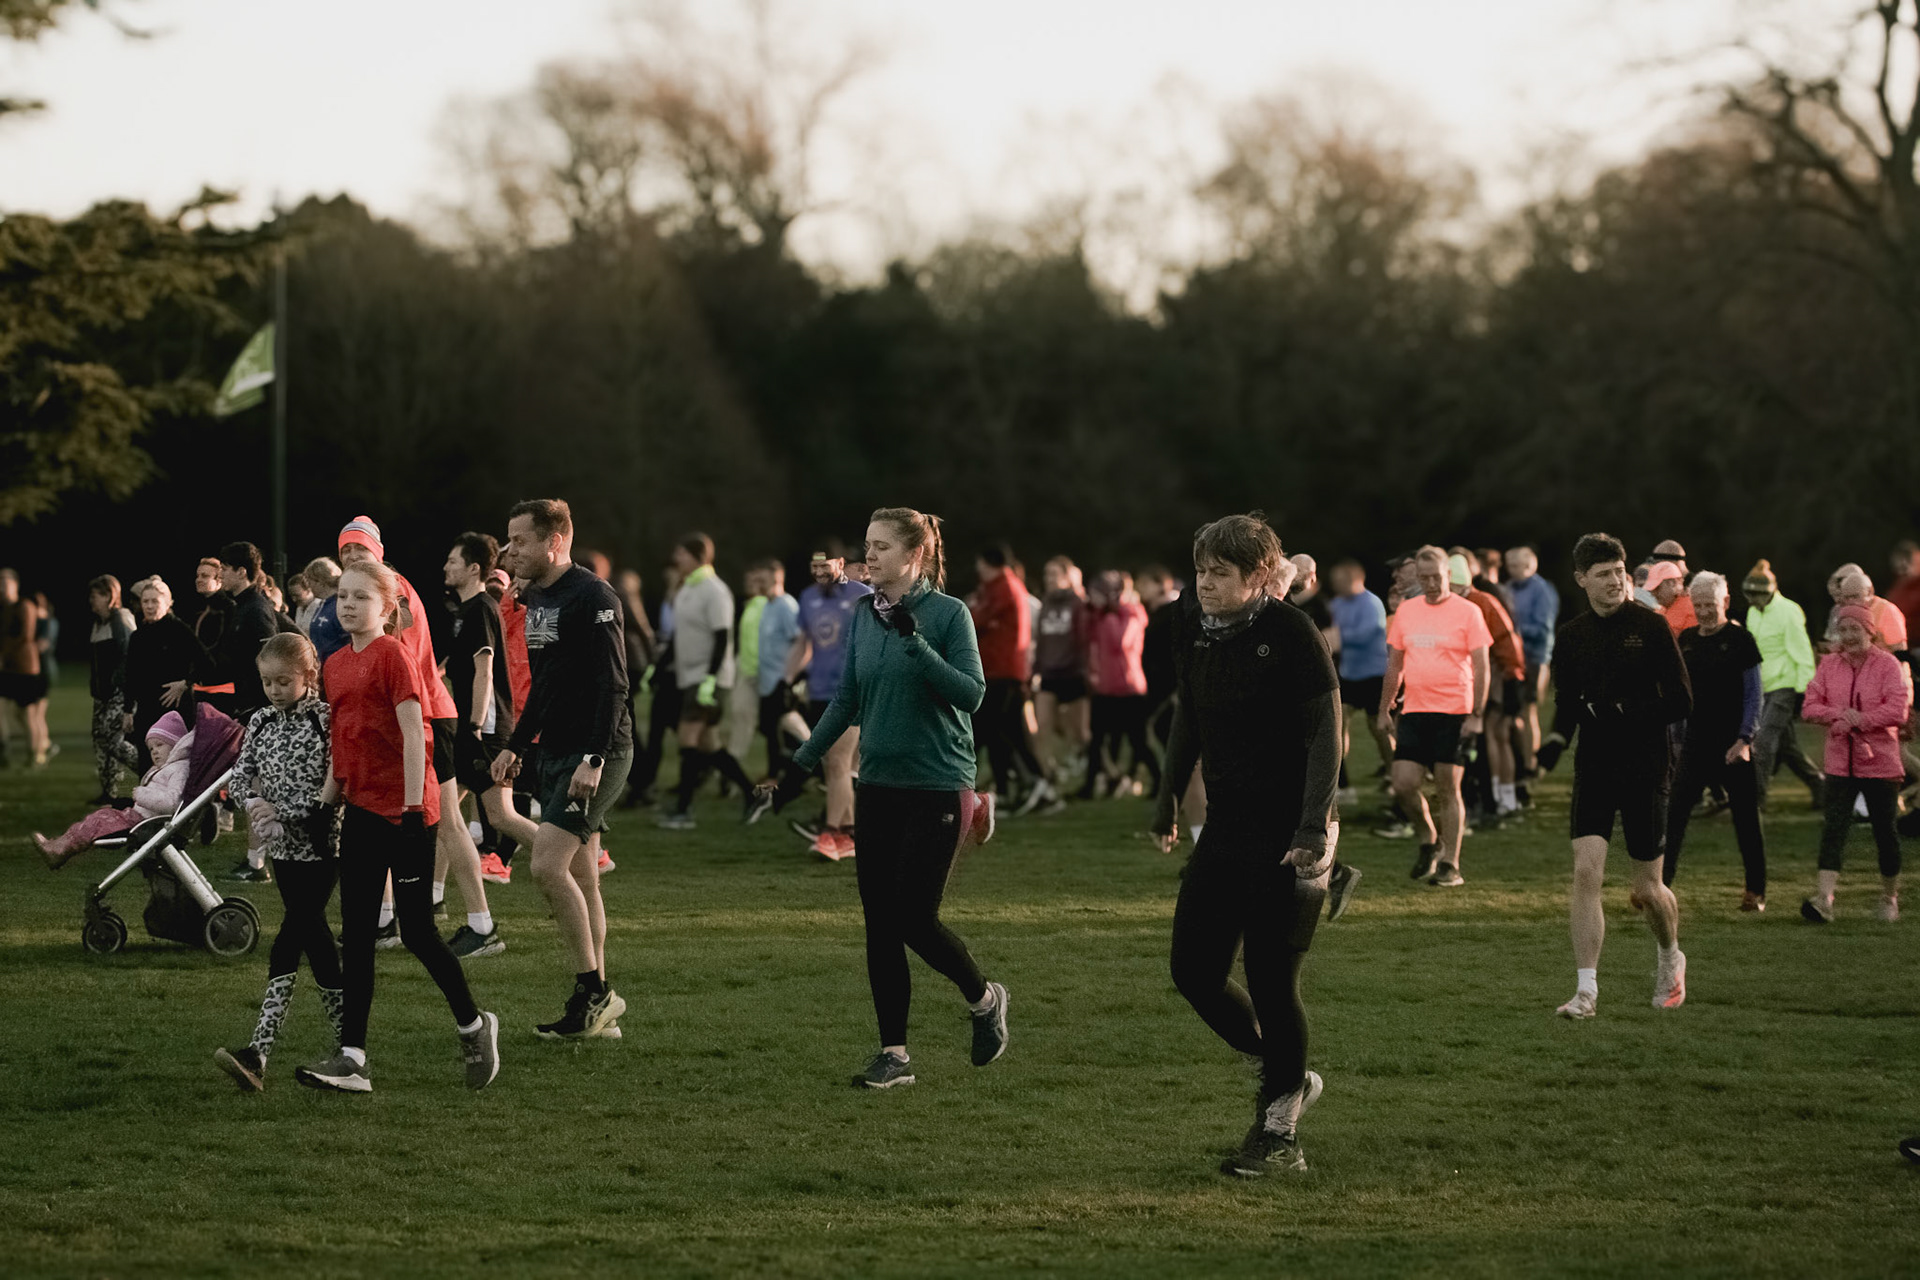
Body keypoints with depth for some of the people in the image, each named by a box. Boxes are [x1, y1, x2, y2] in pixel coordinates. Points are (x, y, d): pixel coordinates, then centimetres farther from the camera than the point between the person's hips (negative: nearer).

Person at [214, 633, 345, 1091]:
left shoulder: (325, 720, -10)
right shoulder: (261, 722, 8)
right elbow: (241, 775, 12)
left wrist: (282, 811, -18)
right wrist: (255, 804, -8)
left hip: (320, 843, -6)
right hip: (282, 845, 6)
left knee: (290, 939, -11)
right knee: (312, 933, 9)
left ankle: (258, 1052, -11)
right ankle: (347, 1040, 14)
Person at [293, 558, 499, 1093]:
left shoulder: (393, 654, -11)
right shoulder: (337, 664, 12)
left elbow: (413, 733, -15)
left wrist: (413, 807, -19)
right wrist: (323, 804, 16)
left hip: (403, 812, -8)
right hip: (361, 810, 8)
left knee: (418, 932, -1)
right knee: (355, 936, 3)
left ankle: (474, 1026, 20)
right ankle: (352, 1060, 2)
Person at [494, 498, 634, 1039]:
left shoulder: (593, 598, -14)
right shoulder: (535, 599, 15)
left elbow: (611, 685, -19)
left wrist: (594, 759, -25)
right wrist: (516, 746, 20)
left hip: (597, 753, -9)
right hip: (556, 753, 9)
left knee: (548, 866, -16)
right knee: (580, 879, 9)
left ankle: (595, 992, -8)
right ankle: (596, 1005, 13)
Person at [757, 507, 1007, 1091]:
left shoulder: (948, 613, -7)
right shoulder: (864, 615, 9)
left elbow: (971, 692, -17)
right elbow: (846, 700, 18)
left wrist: (915, 641, -24)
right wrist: (802, 763, 16)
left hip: (936, 785, -6)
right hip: (878, 785, 6)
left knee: (914, 917, -9)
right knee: (879, 924, 2)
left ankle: (984, 998, 19)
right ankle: (894, 1054, 8)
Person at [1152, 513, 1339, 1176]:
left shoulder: (1292, 635, -12)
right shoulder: (1198, 641, 8)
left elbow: (1327, 735, -15)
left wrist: (1313, 827, -22)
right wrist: (1169, 806, 21)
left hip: (1288, 834, -7)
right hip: (1226, 828, 7)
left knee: (1271, 978, -5)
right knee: (1194, 969, 3)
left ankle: (1280, 1134, 7)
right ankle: (1285, 1076, 24)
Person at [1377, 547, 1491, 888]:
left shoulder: (1467, 612, -3)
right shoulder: (1406, 610, 10)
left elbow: (1482, 667, -4)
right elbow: (1395, 663, 17)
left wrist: (1475, 715, -11)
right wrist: (1384, 709, 13)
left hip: (1453, 713, -4)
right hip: (1415, 712, 4)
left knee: (1448, 790, -2)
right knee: (1404, 785, -4)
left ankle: (1450, 866, 6)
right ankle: (1429, 843, 21)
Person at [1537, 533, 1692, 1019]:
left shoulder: (1651, 627, -4)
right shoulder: (1570, 636, 7)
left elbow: (1681, 702, -4)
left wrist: (1627, 711, -18)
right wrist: (1555, 739, -5)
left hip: (1646, 769, -2)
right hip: (1593, 769, 2)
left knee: (1648, 887, 5)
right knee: (1586, 870, -13)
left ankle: (1671, 957, 36)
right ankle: (1586, 991, -11)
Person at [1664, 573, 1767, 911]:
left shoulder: (1739, 639, -4)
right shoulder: (1686, 639, 9)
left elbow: (1753, 695, -5)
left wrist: (1744, 739, -14)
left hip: (1732, 745, -4)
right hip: (1696, 743, 4)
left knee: (1746, 818, 3)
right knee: (1674, 813, -5)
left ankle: (1756, 891, 13)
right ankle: (1660, 885, -4)